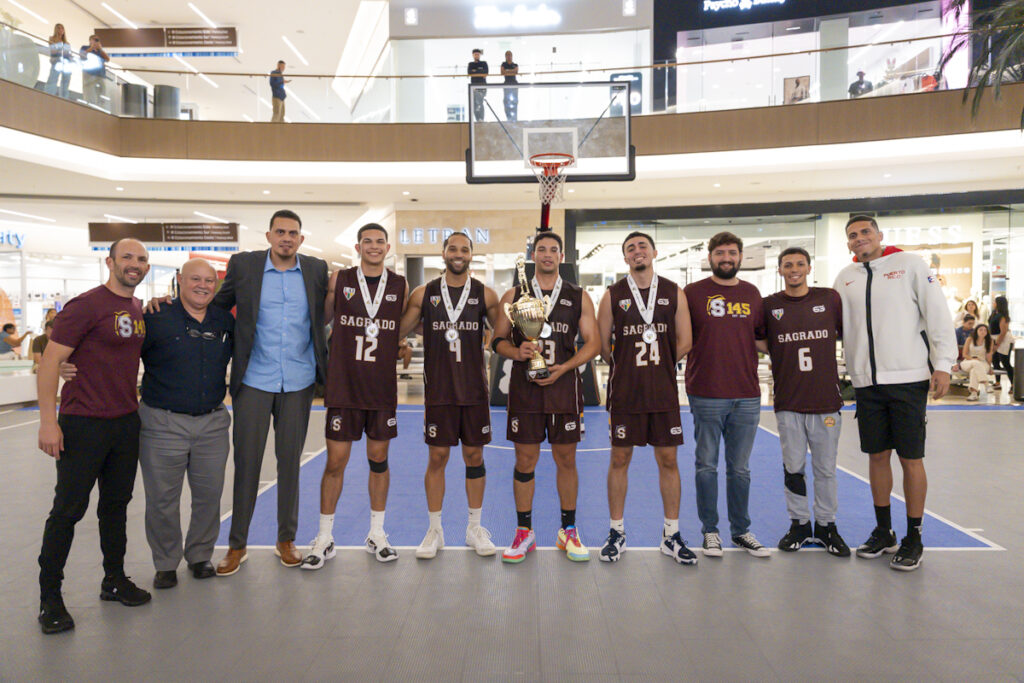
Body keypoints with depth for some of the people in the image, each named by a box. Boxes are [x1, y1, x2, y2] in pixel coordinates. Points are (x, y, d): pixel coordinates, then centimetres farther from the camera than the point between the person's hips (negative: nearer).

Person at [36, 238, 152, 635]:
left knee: (116, 504, 15)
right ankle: (50, 597, 16)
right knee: (68, 509, 2)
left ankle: (114, 580, 29)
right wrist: (48, 420, -18)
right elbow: (50, 360, -14)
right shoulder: (86, 306, -12)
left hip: (126, 421, 7)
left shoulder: (140, 310, 10)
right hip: (84, 424, -7)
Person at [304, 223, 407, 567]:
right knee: (336, 461, 2)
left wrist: (403, 347, 2)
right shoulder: (339, 279, 2)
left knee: (379, 458, 10)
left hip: (383, 387, 2)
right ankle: (324, 538, 16)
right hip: (344, 386, -1)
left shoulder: (400, 285, 5)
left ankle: (377, 533, 23)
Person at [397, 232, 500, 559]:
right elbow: (397, 332, 7)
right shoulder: (423, 294, 3)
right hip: (438, 389, 0)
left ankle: (475, 529, 21)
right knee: (437, 456, 4)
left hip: (475, 389, 1)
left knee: (474, 455, 8)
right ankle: (434, 531, 18)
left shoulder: (485, 295, 3)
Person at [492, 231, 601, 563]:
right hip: (524, 386, 0)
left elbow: (593, 342, 4)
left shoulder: (579, 297, 7)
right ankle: (524, 532, 17)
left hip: (563, 386, 0)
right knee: (525, 459, 4)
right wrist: (517, 352, -14)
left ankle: (568, 531, 21)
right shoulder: (513, 295, 8)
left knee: (566, 459, 6)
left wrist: (563, 367, -10)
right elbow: (498, 340, 7)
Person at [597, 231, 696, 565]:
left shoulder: (674, 293, 5)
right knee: (620, 459, 5)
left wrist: (657, 366, 7)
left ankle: (671, 536, 20)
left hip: (664, 391, 1)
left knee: (668, 459, 6)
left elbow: (684, 341, 8)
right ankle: (617, 533, 18)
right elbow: (602, 344, 4)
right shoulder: (613, 295, 1)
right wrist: (628, 367, 7)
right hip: (625, 393, -1)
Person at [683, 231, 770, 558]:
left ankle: (741, 530, 24)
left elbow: (762, 335, 19)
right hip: (706, 395, -3)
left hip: (747, 396, 3)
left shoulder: (752, 293, 11)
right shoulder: (693, 292, 0)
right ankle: (710, 530, 19)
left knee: (740, 468, 12)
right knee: (707, 466, 6)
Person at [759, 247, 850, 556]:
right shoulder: (769, 305, 3)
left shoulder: (830, 298, 4)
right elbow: (762, 344, 12)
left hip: (826, 399, 0)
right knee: (793, 467, 7)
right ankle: (799, 524, 23)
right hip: (788, 402, 0)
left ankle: (826, 525, 24)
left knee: (826, 468, 9)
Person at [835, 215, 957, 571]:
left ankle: (913, 539, 14)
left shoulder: (910, 264, 1)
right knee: (878, 456, 10)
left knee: (911, 458, 1)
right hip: (867, 381, 4)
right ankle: (883, 532, 23)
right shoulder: (845, 278, 12)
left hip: (908, 377, -4)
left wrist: (943, 363, -9)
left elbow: (938, 313, -3)